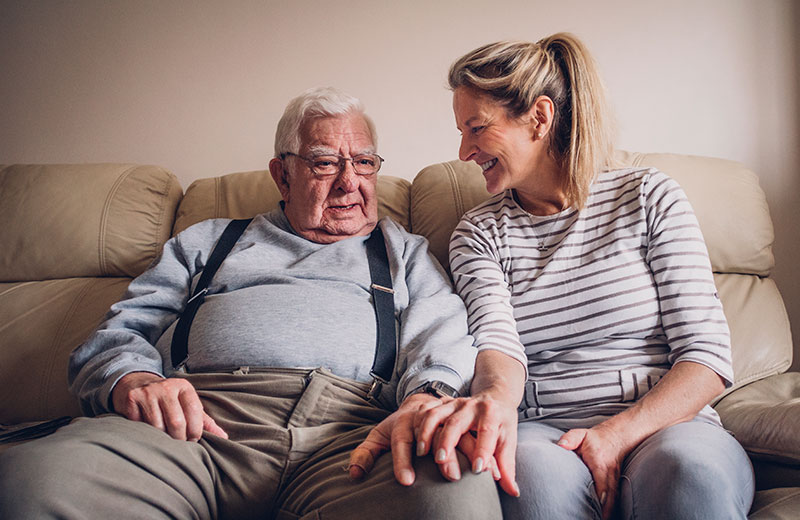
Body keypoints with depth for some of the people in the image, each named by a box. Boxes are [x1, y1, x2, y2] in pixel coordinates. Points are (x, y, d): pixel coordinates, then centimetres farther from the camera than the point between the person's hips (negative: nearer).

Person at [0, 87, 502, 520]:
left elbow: (443, 333, 11)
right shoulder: (209, 241, 31)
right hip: (201, 419, 0)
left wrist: (426, 397, -15)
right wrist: (132, 378, -5)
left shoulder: (404, 252, 30)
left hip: (350, 428, 1)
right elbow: (122, 329, 22)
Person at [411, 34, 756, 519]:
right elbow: (498, 343, -8)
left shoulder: (650, 197, 5)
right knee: (534, 473, -35)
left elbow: (708, 355, -1)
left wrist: (618, 434, -17)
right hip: (544, 431, 2)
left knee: (690, 471, -36)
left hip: (667, 424, -1)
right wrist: (496, 395, -34)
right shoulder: (478, 234, 10)